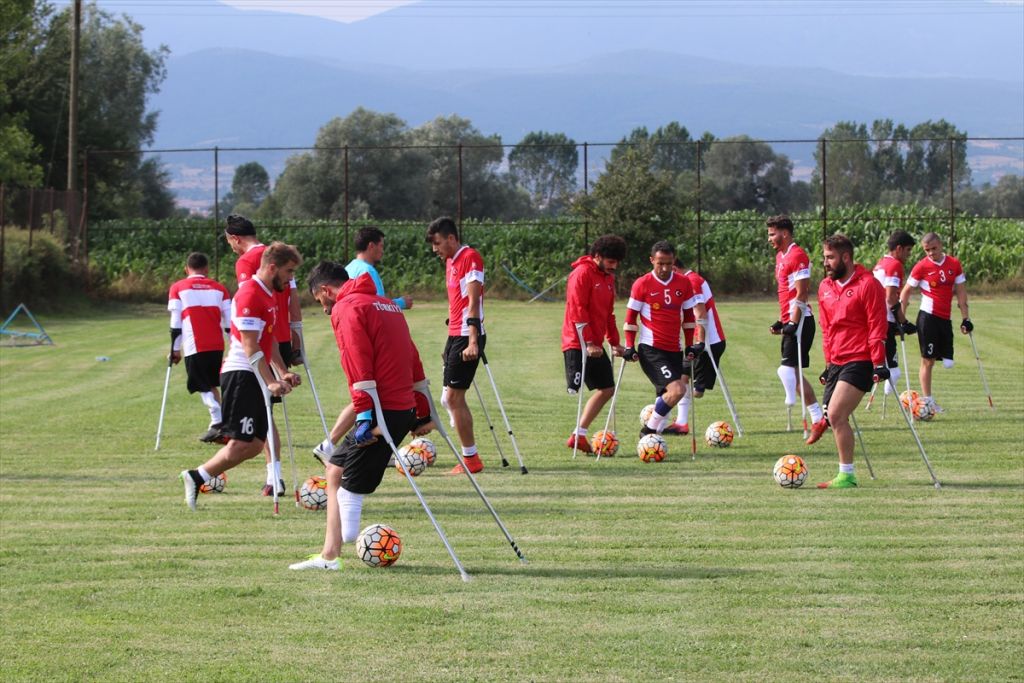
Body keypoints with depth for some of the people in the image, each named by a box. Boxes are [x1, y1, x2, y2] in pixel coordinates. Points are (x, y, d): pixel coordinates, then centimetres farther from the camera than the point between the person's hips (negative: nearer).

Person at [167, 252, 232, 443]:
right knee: (212, 385, 17)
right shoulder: (219, 288, 13)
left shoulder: (178, 288, 6)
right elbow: (230, 322, 9)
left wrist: (175, 349, 6)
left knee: (203, 387, 0)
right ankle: (217, 427, 15)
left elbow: (176, 323, 1)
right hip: (217, 346, 3)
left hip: (194, 347, -3)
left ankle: (218, 422, -18)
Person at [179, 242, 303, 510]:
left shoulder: (268, 295, 17)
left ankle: (198, 477, 10)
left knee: (255, 443, 6)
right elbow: (250, 347, -20)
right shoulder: (250, 295, -15)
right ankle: (196, 477, -1)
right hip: (242, 375, -10)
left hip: (255, 378, 10)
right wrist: (271, 382, -25)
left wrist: (282, 373, 14)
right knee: (241, 443, -13)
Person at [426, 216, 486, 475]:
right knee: (449, 399, 9)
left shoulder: (470, 257, -12)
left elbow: (473, 301, -18)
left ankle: (471, 459, -1)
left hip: (467, 337, -10)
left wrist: (472, 341, -23)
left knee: (454, 397, -8)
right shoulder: (450, 261, 17)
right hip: (455, 336, 10)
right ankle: (469, 455, 14)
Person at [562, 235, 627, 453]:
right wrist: (588, 342, -21)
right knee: (576, 389, -13)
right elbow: (577, 310, -18)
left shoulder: (607, 277, 16)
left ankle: (579, 435, 12)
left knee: (606, 389, 9)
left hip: (595, 345, 10)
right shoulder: (582, 273, -12)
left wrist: (614, 342, 15)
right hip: (578, 344, -10)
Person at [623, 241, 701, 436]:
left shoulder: (684, 283, 7)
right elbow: (631, 317, 1)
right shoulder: (642, 284, -5)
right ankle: (649, 430, -7)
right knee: (677, 390, -20)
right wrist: (630, 347, -4)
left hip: (674, 350, 6)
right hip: (651, 349, -5)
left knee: (666, 396, 7)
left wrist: (692, 344, 13)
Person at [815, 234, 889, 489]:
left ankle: (847, 475, -10)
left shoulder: (868, 284, -9)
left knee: (836, 415, -17)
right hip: (837, 362, 8)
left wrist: (879, 362, -16)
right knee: (832, 418, 6)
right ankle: (845, 474, 15)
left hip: (859, 361, -8)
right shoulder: (825, 287, 13)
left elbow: (877, 326, -11)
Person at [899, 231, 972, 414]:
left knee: (948, 362, -1)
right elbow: (905, 292, 2)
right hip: (928, 317, -4)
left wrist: (966, 318, 6)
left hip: (945, 319, 4)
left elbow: (961, 293, 11)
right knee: (928, 360, -5)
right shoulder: (921, 267, -4)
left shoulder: (954, 265, 7)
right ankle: (927, 401, 1)